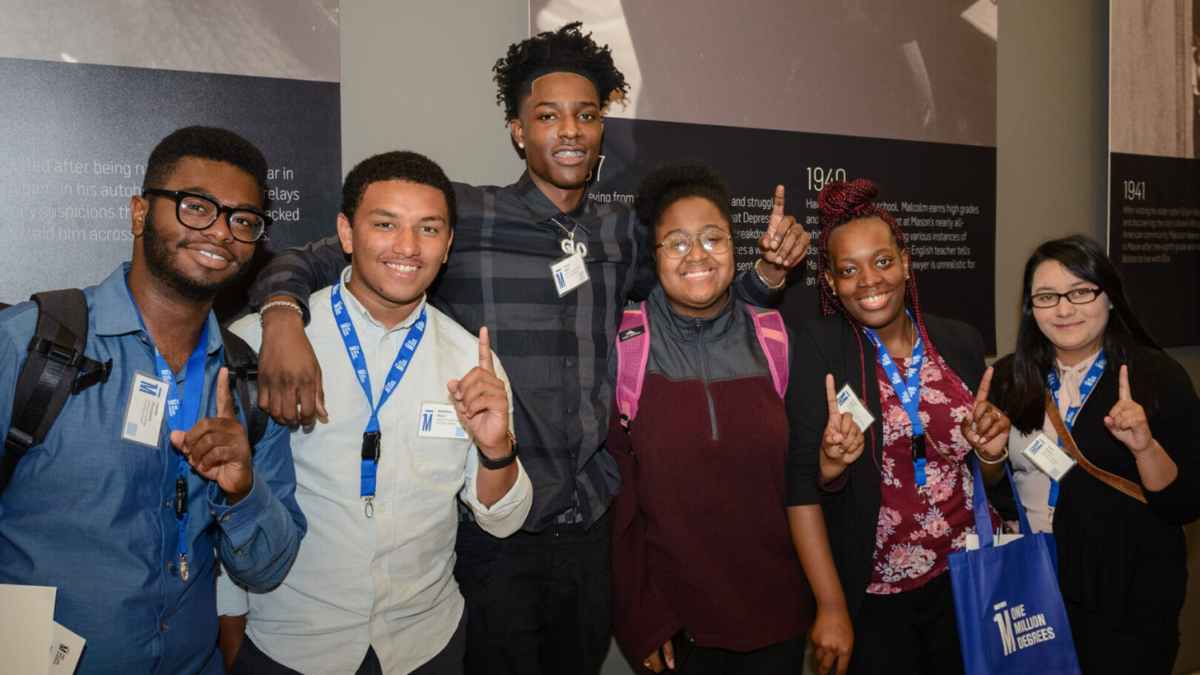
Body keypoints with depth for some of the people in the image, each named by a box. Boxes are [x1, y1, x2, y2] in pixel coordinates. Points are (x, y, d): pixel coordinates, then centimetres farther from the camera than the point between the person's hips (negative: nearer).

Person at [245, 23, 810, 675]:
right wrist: (283, 318, -30)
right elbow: (310, 263, -8)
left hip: (593, 524, 5)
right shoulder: (462, 216, -9)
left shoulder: (621, 233, 6)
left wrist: (768, 269, -2)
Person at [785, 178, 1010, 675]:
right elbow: (803, 489, -13)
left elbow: (986, 478, 8)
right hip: (871, 594, -3)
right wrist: (830, 465, -32)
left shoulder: (961, 342, -2)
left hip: (968, 578, 3)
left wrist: (991, 453, -12)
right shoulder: (817, 348, -13)